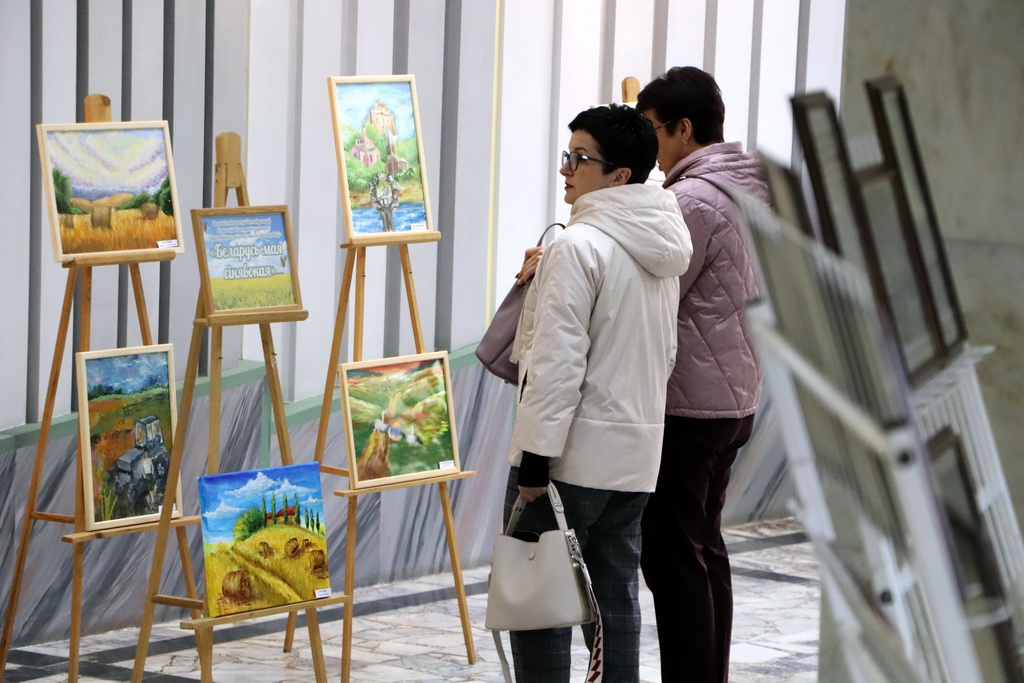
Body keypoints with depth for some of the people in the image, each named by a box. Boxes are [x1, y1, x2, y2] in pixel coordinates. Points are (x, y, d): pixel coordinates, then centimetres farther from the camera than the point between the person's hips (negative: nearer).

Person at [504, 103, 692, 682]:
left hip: (574, 451, -8)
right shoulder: (665, 249, 11)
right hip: (638, 449, 8)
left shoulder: (580, 246, -16)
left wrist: (536, 456, -18)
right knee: (617, 593, 12)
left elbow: (558, 361, -19)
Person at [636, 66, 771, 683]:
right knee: (705, 546, 17)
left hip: (686, 406, -10)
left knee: (673, 556, -4)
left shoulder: (692, 201, -18)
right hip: (737, 398, 10)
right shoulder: (753, 191, 11)